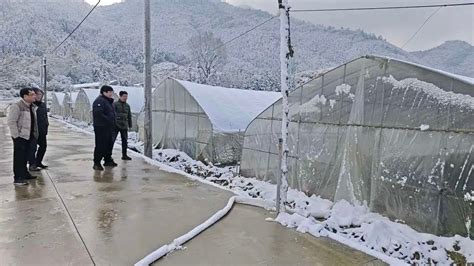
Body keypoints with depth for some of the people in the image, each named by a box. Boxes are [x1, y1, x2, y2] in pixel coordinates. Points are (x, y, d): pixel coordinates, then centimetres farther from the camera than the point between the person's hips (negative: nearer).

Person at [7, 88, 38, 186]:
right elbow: (11, 122, -18)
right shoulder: (16, 106, -16)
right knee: (19, 157, -3)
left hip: (28, 136, 8)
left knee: (25, 156, 18)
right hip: (20, 137, -8)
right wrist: (16, 135, -19)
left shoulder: (32, 107, 10)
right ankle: (17, 178, 2)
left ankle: (24, 173, 31)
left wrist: (35, 133, 14)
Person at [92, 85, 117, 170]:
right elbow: (98, 114, -24)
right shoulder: (99, 101, -13)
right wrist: (108, 120, -21)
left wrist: (113, 123, 12)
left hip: (108, 127, 10)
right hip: (101, 127, -10)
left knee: (109, 144, 16)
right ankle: (97, 163, 1)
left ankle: (108, 160, 28)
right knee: (100, 145, -6)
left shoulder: (108, 101, 18)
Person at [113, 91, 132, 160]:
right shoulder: (115, 104, -4)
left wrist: (130, 125, 14)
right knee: (112, 140, -3)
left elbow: (129, 116, 17)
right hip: (116, 126, -5)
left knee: (125, 141, 9)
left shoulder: (127, 106, 12)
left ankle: (124, 155, 18)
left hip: (124, 126, 5)